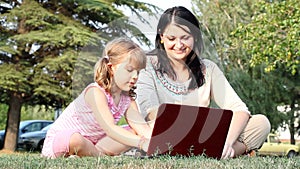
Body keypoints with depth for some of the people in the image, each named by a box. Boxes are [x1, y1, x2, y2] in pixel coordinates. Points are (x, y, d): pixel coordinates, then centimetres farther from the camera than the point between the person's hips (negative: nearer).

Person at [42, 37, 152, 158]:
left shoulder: (127, 99, -2)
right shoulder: (96, 92, -26)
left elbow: (142, 128, -12)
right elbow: (110, 128, -38)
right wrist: (142, 143, -50)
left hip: (91, 143, 8)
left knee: (134, 133, -6)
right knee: (75, 139, -42)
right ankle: (101, 156, -15)